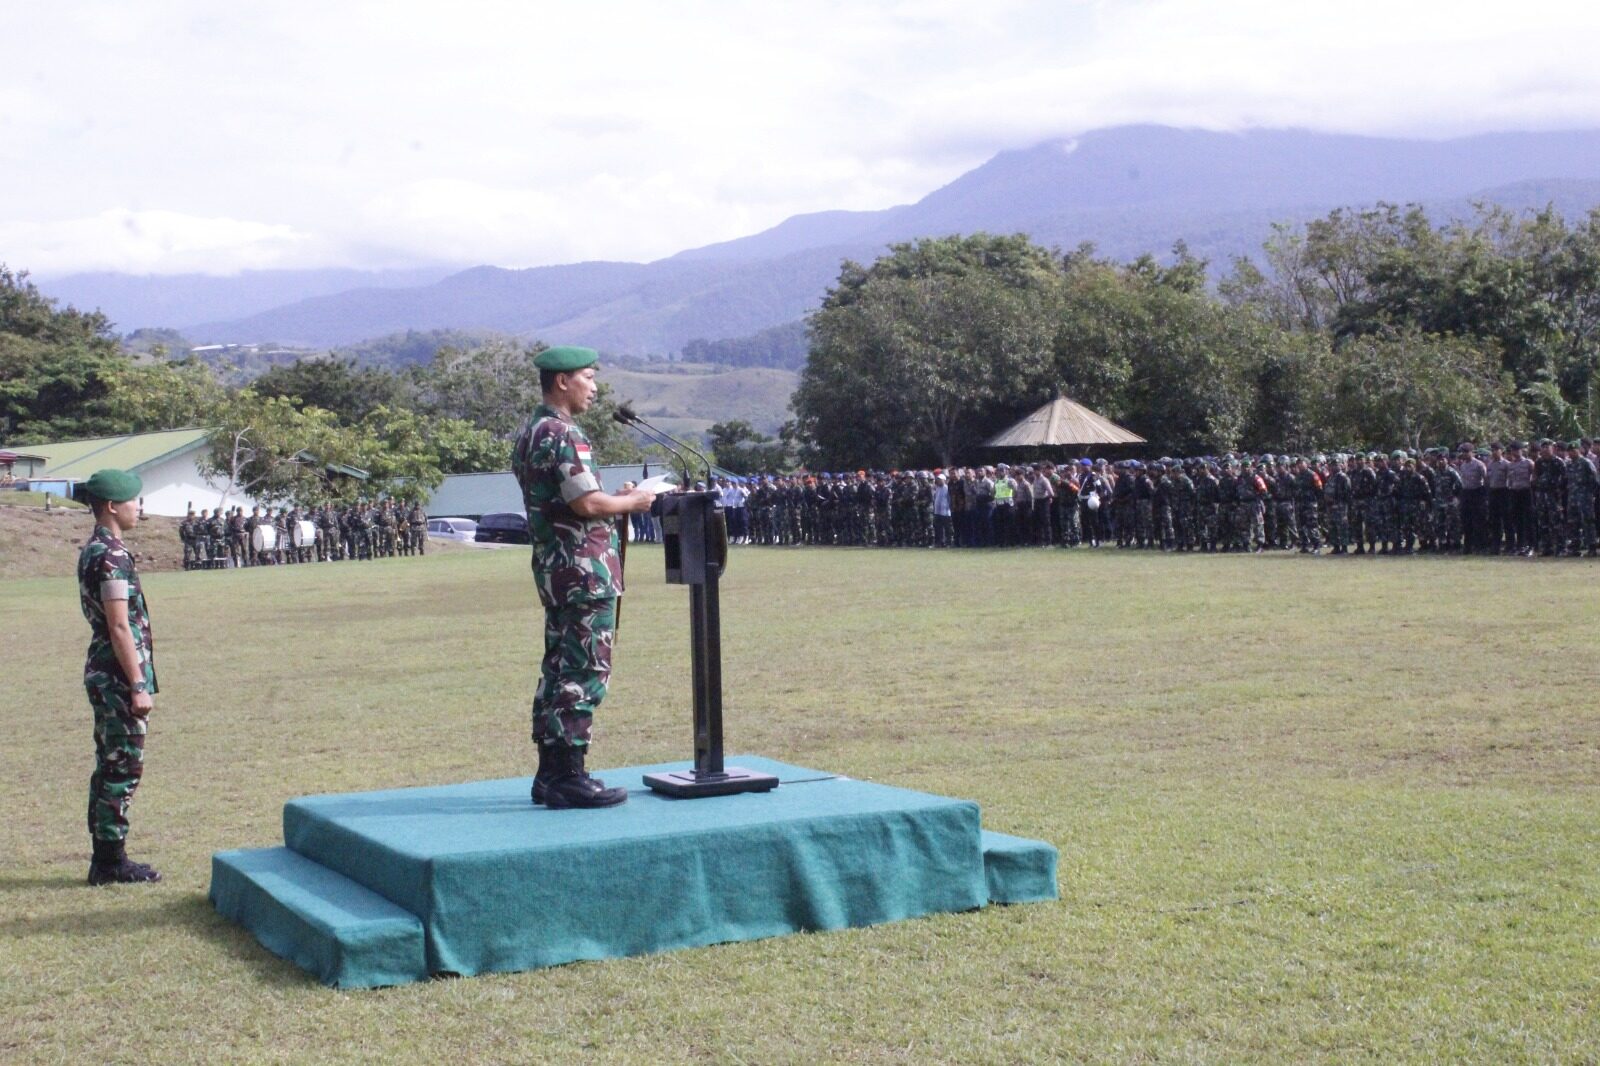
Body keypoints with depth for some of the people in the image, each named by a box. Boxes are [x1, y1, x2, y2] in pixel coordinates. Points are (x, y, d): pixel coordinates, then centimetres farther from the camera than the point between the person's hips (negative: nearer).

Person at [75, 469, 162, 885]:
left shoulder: (93, 551, 14)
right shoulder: (112, 556, -17)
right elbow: (120, 627, -20)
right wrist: (139, 686, -18)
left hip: (103, 673, 10)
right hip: (118, 675, -10)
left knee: (110, 766, 13)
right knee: (123, 768, -4)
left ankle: (105, 858, 19)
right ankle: (111, 862, 1)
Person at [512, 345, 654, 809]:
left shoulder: (530, 432, 16)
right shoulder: (561, 434, -16)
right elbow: (586, 503, -22)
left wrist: (616, 499, 14)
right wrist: (632, 502, -6)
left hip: (553, 564, 10)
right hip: (583, 567, -10)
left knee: (559, 670, 14)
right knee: (585, 674, -6)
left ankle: (550, 774, 19)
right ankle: (569, 777, -4)